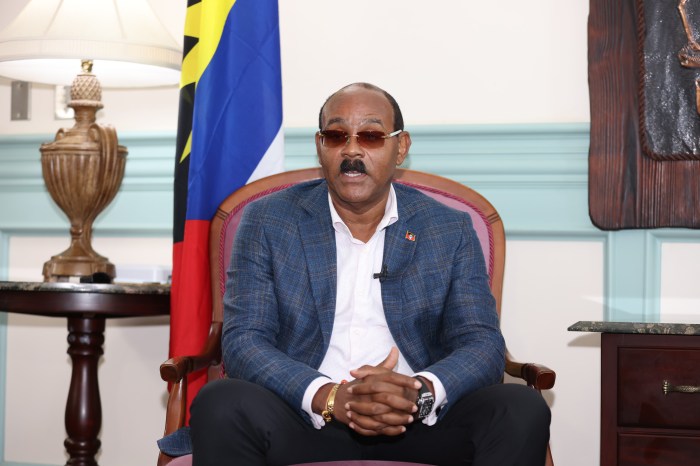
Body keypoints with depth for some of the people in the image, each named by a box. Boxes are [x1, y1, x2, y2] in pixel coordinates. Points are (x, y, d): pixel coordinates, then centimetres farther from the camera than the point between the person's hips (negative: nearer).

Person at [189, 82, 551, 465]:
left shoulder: (451, 231, 8)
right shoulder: (267, 222, 4)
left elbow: (482, 345, 1)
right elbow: (243, 342, -4)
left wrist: (421, 393, -22)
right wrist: (330, 398, -22)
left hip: (418, 426, 1)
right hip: (306, 423, -1)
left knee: (522, 409, -25)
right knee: (219, 405, -30)